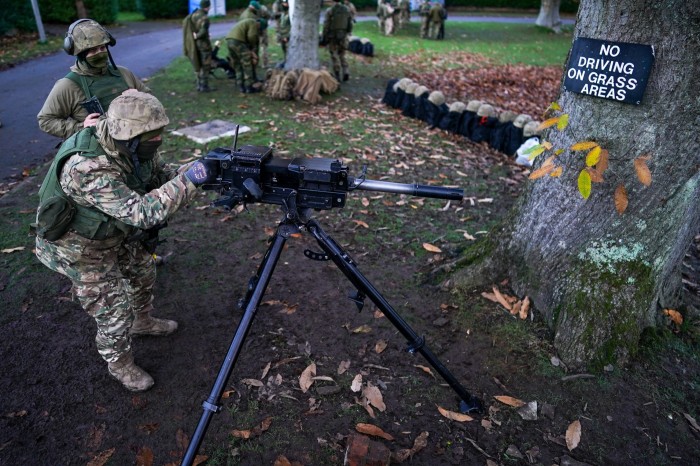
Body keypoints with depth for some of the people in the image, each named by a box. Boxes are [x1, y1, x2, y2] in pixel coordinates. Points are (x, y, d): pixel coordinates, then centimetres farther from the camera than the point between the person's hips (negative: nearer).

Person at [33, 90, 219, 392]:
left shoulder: (133, 148, -15)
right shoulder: (87, 168, -40)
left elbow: (160, 178, -3)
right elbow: (142, 212, -44)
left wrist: (197, 170, -20)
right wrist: (190, 178, -44)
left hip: (112, 233, 8)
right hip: (79, 246, -8)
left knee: (144, 271, 23)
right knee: (114, 309, 2)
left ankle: (142, 322, 51)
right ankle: (120, 364, 30)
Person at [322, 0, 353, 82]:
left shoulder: (329, 11, -11)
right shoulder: (347, 10, 1)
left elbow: (326, 26, -11)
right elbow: (350, 24, 6)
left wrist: (324, 38, -3)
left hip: (332, 37, -3)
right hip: (343, 37, 4)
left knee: (335, 57, 5)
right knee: (342, 55, 17)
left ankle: (337, 76, 4)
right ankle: (345, 72, 1)